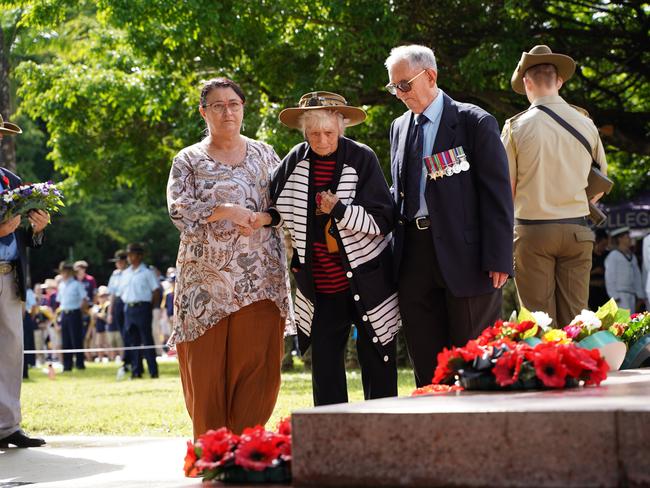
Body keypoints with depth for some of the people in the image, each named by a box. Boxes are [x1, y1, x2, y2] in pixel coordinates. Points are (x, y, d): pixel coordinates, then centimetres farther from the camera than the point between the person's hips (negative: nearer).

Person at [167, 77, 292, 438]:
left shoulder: (264, 154, 15)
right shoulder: (188, 161, 8)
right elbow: (178, 208, -7)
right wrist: (225, 210, -18)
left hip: (260, 282, 1)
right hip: (207, 282, -1)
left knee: (257, 364, -5)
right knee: (207, 370, -1)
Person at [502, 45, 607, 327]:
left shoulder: (517, 126, -5)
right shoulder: (585, 124, 4)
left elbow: (506, 188, -4)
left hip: (533, 230, -2)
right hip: (577, 230, 3)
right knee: (574, 319, 7)